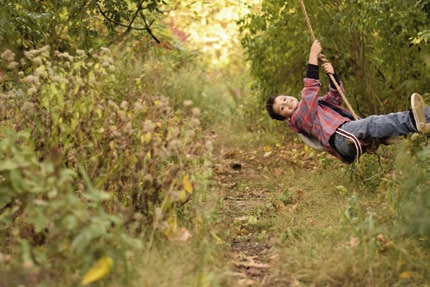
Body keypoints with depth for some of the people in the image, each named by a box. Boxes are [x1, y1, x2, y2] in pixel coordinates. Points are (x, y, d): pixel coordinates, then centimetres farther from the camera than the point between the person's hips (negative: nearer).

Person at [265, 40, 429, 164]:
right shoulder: (296, 119, 9)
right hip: (338, 135, -9)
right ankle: (413, 121, -60)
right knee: (372, 124, -37)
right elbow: (310, 89, -2)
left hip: (354, 128, 9)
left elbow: (336, 96, 33)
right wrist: (313, 56, -3)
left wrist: (332, 75, 14)